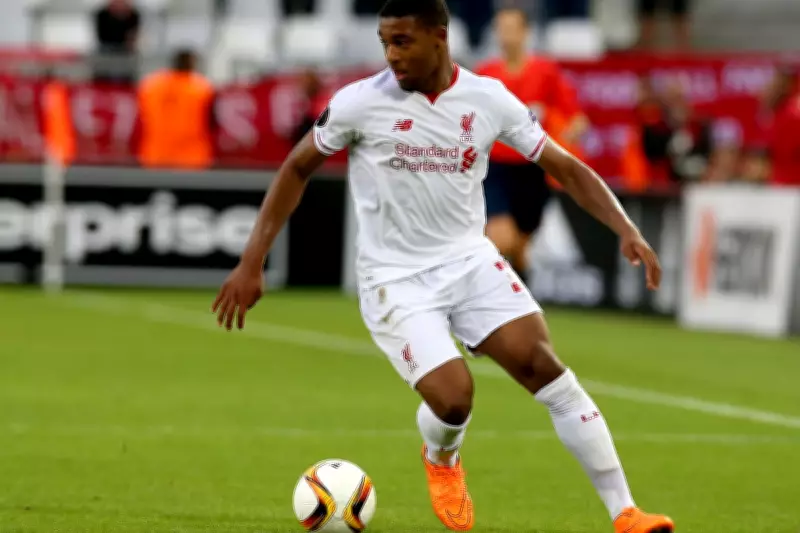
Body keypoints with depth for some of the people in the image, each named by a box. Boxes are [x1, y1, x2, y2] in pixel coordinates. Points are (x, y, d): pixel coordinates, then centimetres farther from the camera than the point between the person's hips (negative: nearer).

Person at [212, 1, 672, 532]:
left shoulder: (489, 99, -5)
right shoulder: (361, 102, -11)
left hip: (471, 260, 2)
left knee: (545, 367, -16)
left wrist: (627, 230, -12)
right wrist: (252, 263, -2)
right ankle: (441, 460, 20)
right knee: (453, 397, -20)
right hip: (395, 279, -2)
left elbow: (566, 167, 1)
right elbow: (297, 170, 1)